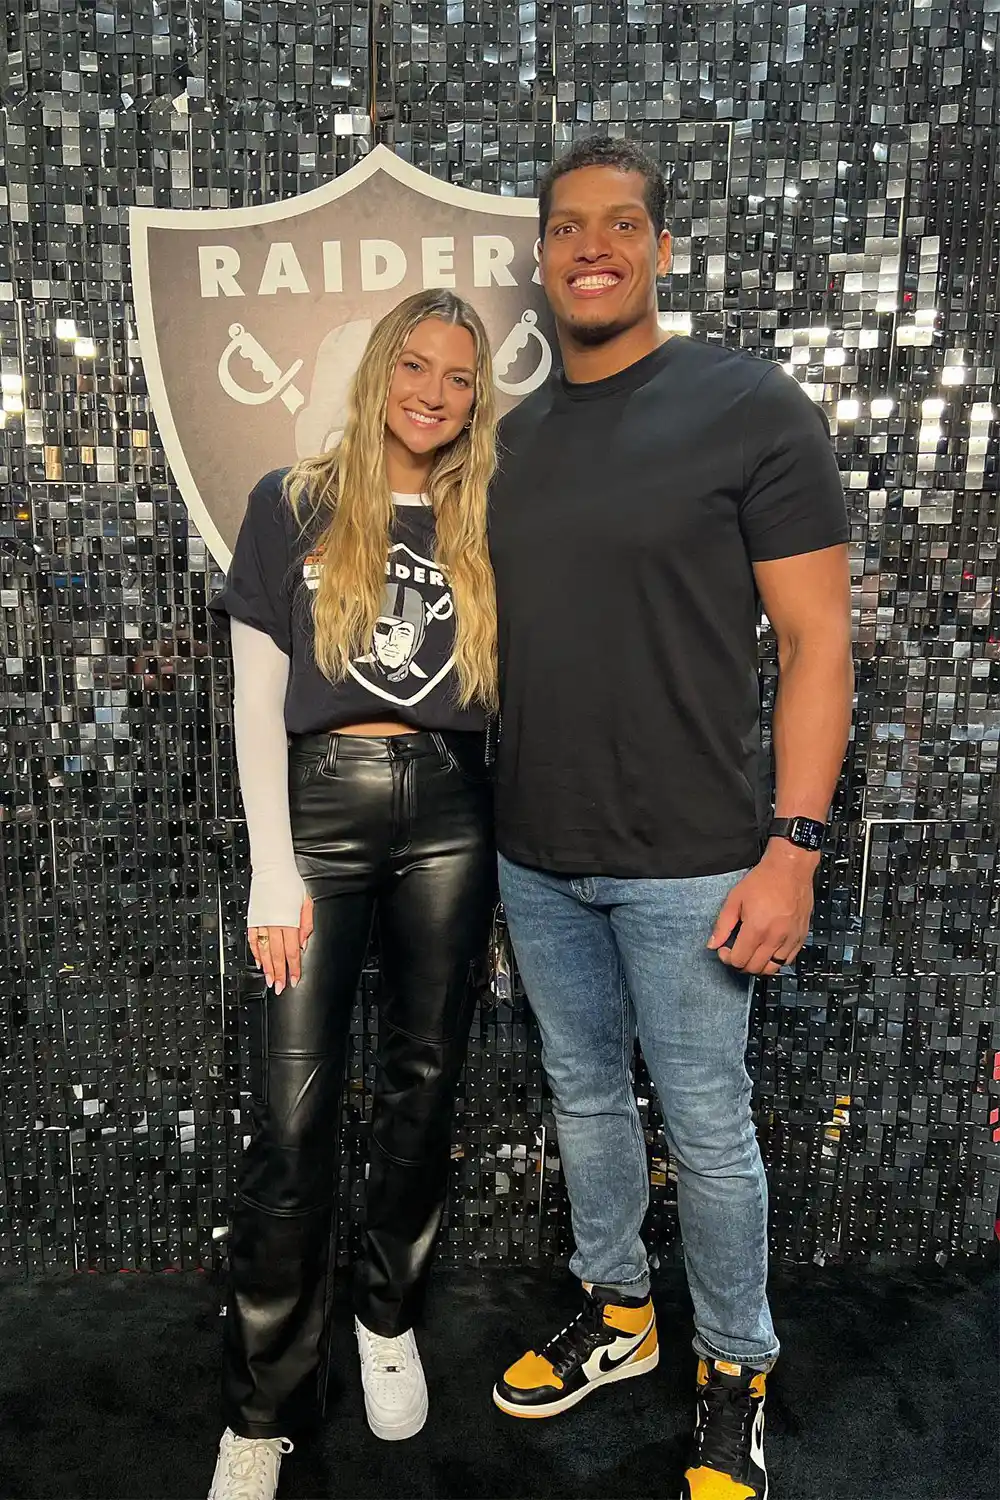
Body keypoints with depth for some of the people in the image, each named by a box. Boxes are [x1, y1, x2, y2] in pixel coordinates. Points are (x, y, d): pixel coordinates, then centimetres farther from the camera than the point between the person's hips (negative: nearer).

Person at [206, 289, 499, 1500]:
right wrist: (272, 869, -7)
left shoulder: (483, 528, 11)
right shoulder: (293, 505, 5)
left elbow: (512, 687, 11)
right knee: (292, 1115, -3)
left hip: (449, 815, 3)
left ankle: (389, 1317, 35)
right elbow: (256, 698, 0)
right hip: (319, 806, -2)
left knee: (422, 1084, 11)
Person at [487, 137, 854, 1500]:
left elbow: (816, 638, -9)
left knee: (707, 1132, 9)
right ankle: (614, 1315, 44)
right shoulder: (514, 435, 9)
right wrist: (489, 812, 10)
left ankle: (735, 1374, 35)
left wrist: (791, 847, -15)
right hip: (536, 859, 5)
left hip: (686, 864, -5)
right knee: (585, 1099, 20)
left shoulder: (753, 406, -7)